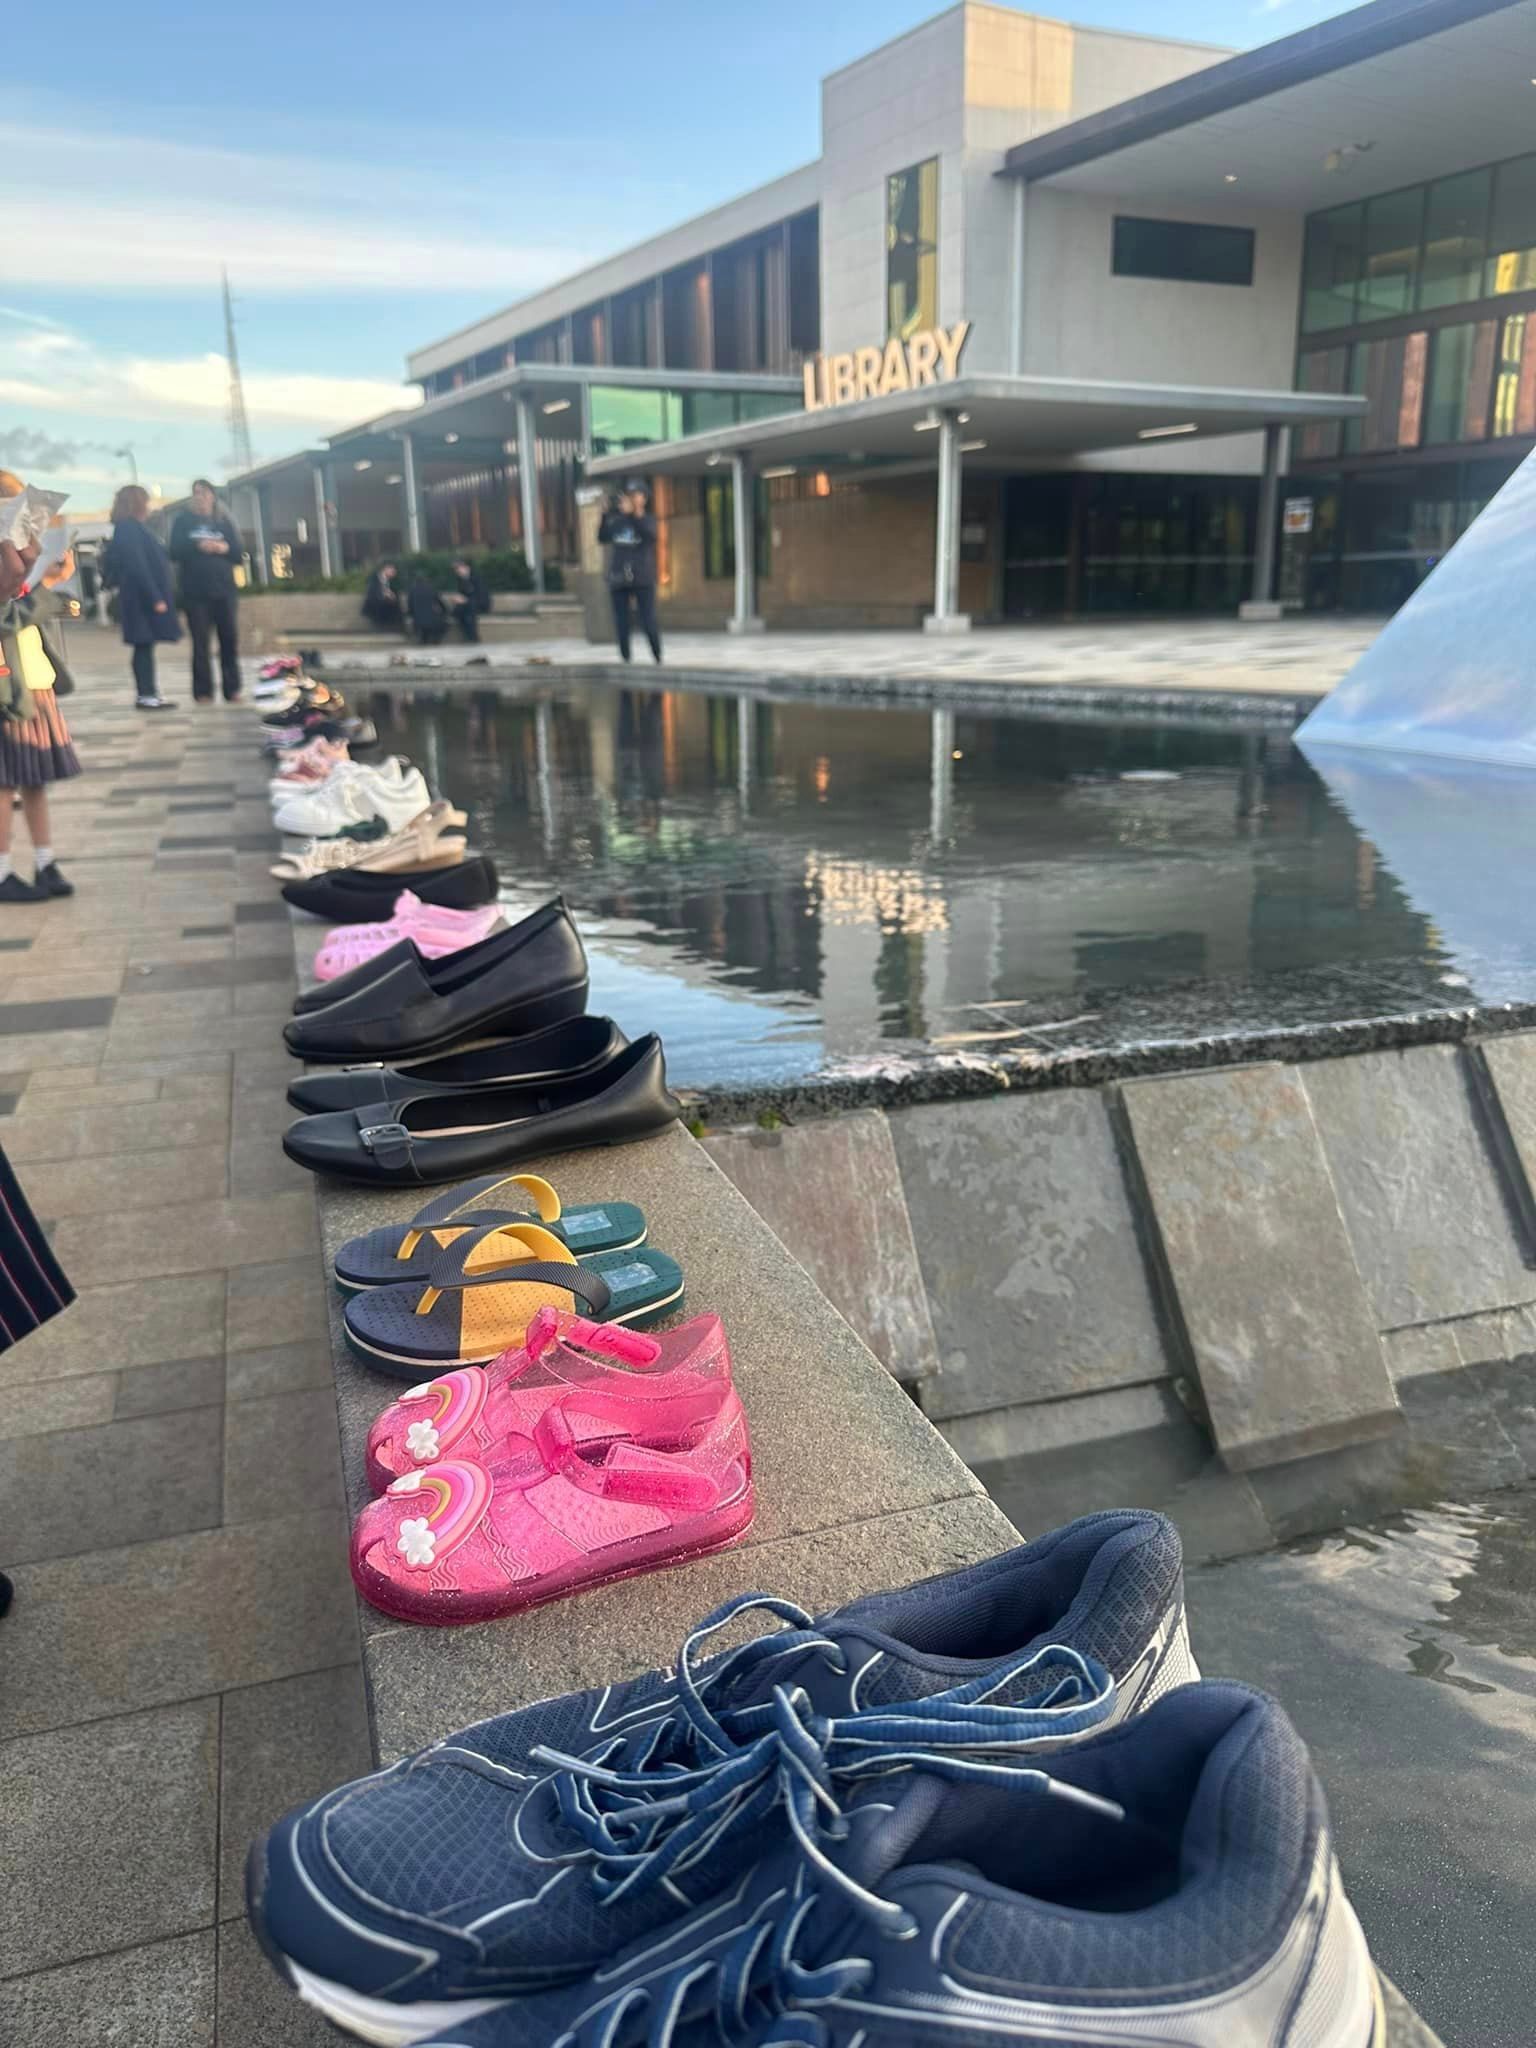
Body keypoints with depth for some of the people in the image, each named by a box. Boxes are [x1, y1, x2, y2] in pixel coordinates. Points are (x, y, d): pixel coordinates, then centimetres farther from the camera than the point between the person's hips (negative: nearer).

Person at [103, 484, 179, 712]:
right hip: (142, 597, -10)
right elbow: (138, 566, -20)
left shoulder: (130, 528, 18)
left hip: (142, 597, 10)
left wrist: (157, 596, 18)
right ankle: (145, 695, -6)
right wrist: (155, 597, -22)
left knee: (144, 646, 10)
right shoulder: (130, 529, -13)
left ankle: (147, 694, 13)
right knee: (143, 645, -7)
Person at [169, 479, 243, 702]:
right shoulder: (183, 521, 7)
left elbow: (239, 553, 7)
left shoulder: (224, 521, 12)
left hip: (224, 589, 2)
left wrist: (224, 548, -13)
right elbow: (175, 552, -3)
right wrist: (197, 546, -17)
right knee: (200, 642, -3)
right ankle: (203, 692, -2)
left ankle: (232, 690, 6)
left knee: (229, 639, 0)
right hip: (195, 591, -2)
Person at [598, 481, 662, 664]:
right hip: (618, 579, 3)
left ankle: (657, 658, 8)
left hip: (643, 580, -3)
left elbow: (650, 534, -20)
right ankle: (625, 659, 14)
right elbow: (603, 538, 1)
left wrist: (634, 513, -30)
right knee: (621, 625, 5)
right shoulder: (616, 521, 10)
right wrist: (604, 516, -11)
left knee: (648, 623, -7)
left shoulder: (646, 520, 2)